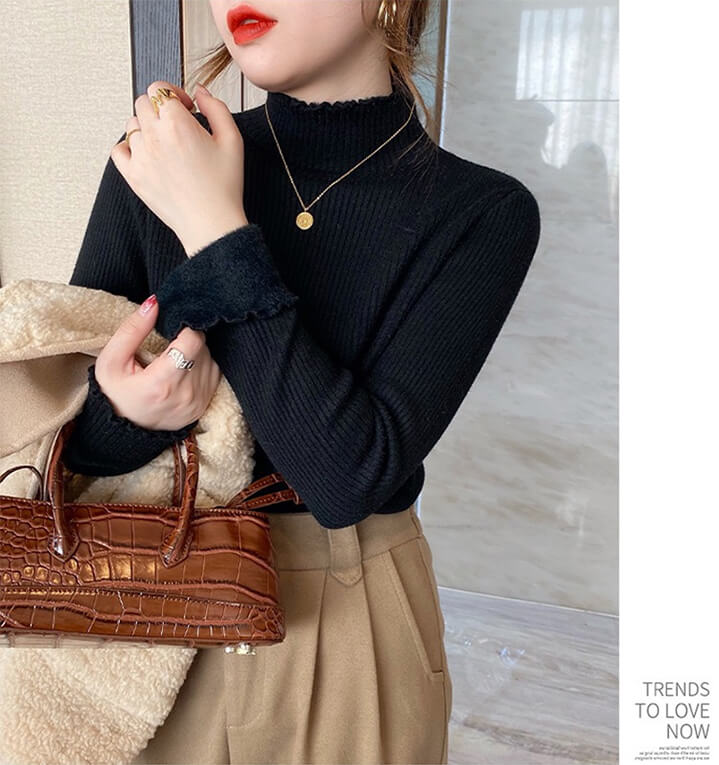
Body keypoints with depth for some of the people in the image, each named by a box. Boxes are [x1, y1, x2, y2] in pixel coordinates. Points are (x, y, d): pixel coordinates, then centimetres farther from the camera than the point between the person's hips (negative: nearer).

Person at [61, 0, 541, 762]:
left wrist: (213, 229, -23)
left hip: (347, 617, -1)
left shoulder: (484, 212, -15)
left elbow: (351, 475, -24)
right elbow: (61, 424, -4)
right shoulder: (152, 159, -8)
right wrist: (128, 412, -26)